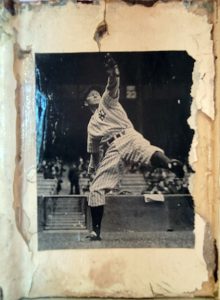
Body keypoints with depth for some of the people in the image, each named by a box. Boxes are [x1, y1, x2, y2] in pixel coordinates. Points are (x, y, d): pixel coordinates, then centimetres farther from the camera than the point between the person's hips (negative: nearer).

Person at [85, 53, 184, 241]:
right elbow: (94, 152, 31)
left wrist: (113, 70, -21)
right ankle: (96, 230, 3)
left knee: (147, 150, -38)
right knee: (96, 189, -5)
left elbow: (113, 85, -1)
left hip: (127, 138, -3)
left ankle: (171, 165, -67)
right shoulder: (92, 124, 31)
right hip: (111, 151, 4)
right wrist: (92, 170, 21)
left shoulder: (108, 100, 22)